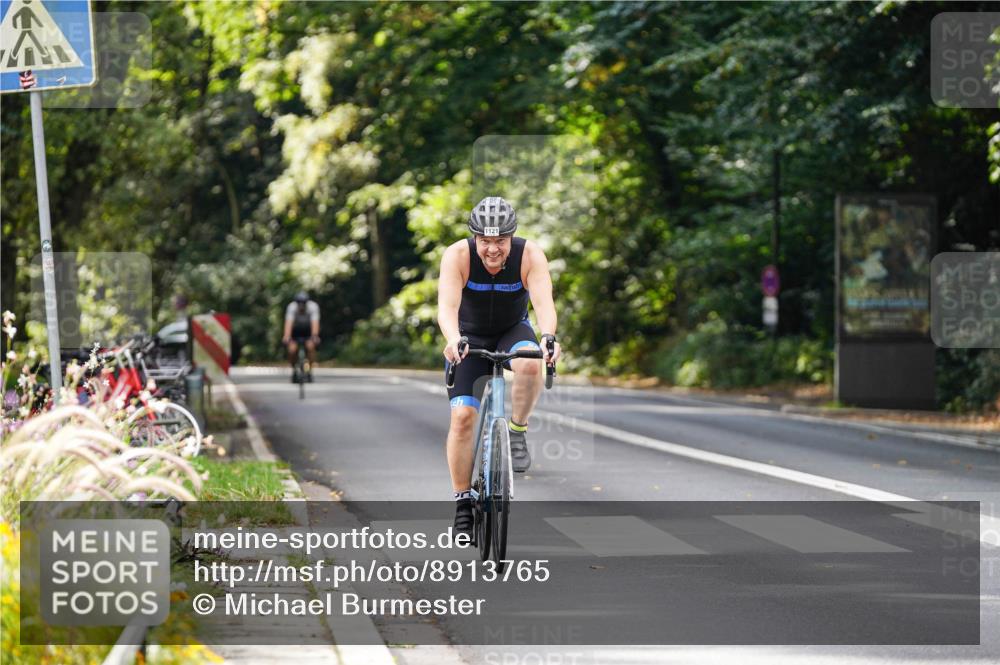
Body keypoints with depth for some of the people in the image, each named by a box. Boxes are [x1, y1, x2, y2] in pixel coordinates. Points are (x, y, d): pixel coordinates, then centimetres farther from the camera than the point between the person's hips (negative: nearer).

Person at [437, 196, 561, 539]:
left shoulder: (530, 256, -24)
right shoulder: (457, 256, -26)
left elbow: (544, 301, -37)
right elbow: (447, 305, -38)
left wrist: (548, 337, -58)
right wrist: (453, 340, -58)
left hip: (513, 331, 0)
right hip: (470, 337, 0)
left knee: (530, 365, -35)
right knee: (462, 417, -13)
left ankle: (517, 431, -10)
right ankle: (463, 502, -1)